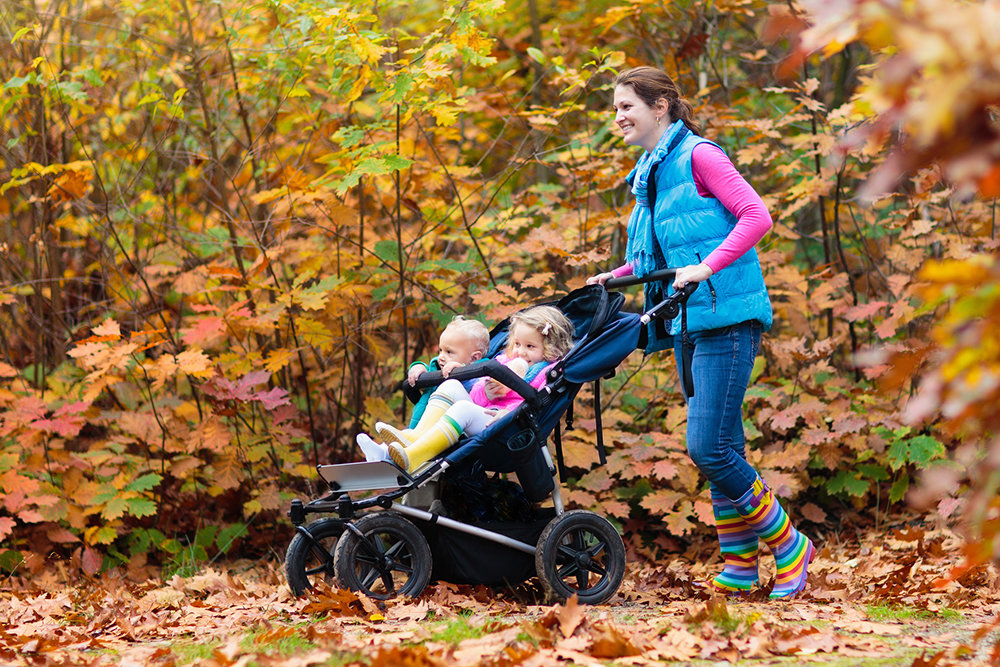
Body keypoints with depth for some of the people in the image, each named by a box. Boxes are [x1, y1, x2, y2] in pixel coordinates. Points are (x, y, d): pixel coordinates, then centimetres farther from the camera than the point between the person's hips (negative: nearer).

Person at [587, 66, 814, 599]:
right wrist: (611, 278, 15)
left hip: (726, 319, -9)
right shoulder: (650, 172, 19)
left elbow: (756, 216, -15)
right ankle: (739, 568, 15)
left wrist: (705, 267, -23)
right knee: (720, 450, 9)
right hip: (688, 322, 9)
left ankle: (789, 546, 1)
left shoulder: (698, 155, -7)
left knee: (708, 447, -13)